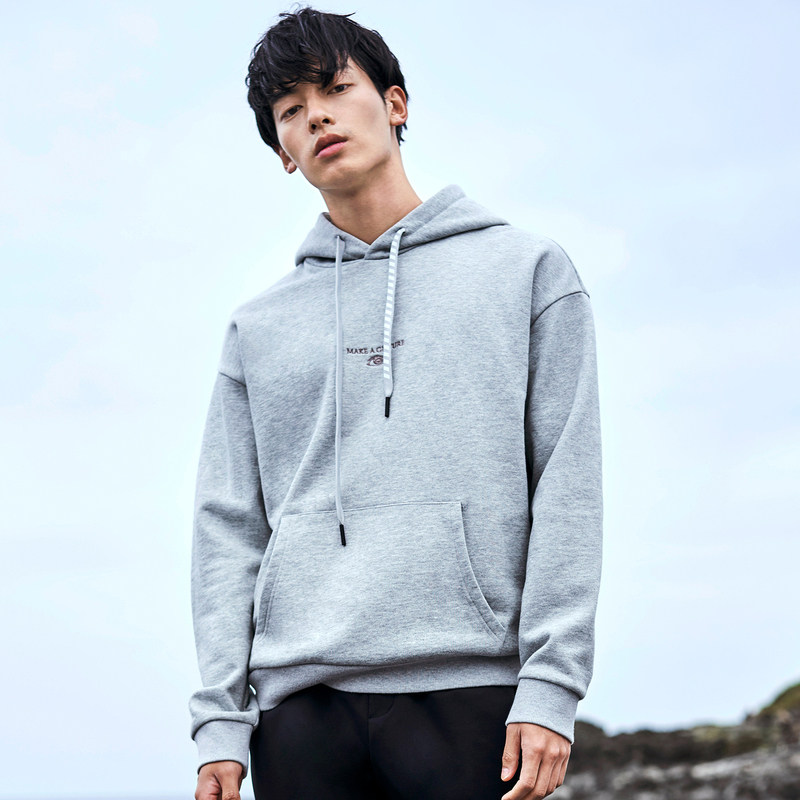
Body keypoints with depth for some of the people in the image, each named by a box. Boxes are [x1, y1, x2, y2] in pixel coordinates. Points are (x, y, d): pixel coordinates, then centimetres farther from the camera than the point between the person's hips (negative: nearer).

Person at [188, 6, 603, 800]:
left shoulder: (527, 270, 11)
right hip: (302, 702, 2)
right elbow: (228, 526, 12)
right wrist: (221, 717, 1)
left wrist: (550, 683, -8)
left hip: (469, 688, -2)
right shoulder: (257, 327, 18)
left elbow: (566, 488, 3)